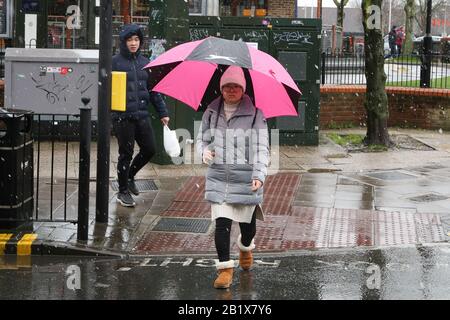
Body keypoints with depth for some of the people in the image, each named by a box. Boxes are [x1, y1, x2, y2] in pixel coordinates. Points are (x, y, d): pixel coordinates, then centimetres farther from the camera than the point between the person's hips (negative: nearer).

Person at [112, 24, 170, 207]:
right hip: (123, 116, -5)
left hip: (142, 114, 5)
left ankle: (130, 176, 30)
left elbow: (153, 89, 15)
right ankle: (123, 191, 16)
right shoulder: (115, 62, -3)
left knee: (149, 149, 5)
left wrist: (162, 112, 11)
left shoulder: (144, 62, 12)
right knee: (126, 153, 1)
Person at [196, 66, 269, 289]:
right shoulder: (211, 112, 5)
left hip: (246, 177, -2)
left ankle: (246, 247, 46)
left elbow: (261, 148, -7)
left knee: (247, 223, 12)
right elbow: (202, 138, 17)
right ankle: (225, 267, 3)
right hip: (218, 176, 2)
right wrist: (204, 152, -6)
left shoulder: (254, 114, -5)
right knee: (221, 223, -8)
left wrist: (259, 174, -20)